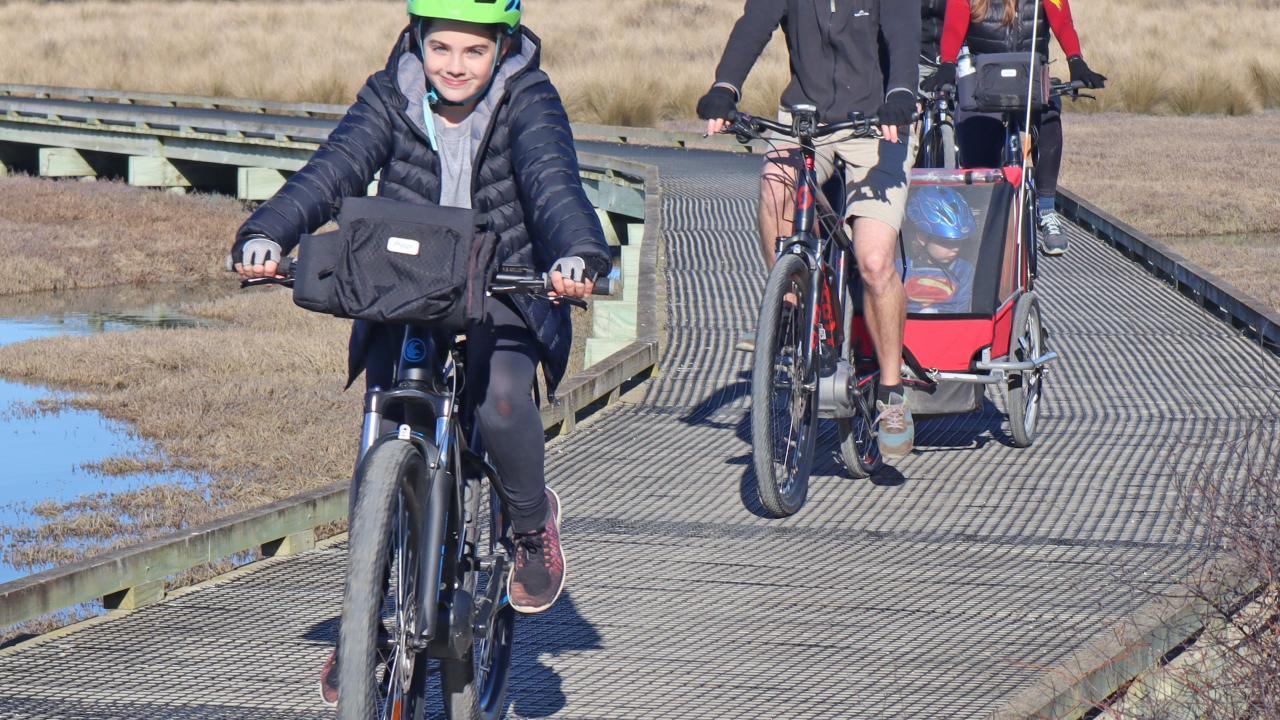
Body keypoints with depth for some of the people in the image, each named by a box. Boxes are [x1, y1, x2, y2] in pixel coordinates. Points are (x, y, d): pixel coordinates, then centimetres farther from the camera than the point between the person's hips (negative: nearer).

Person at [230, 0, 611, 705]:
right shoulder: (391, 97, -6)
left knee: (500, 399, -30)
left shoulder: (528, 99, -10)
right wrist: (266, 234, -37)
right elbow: (336, 166, -19)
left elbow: (553, 178, -26)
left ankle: (532, 524, 1)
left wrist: (577, 253, -46)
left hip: (502, 294, -2)